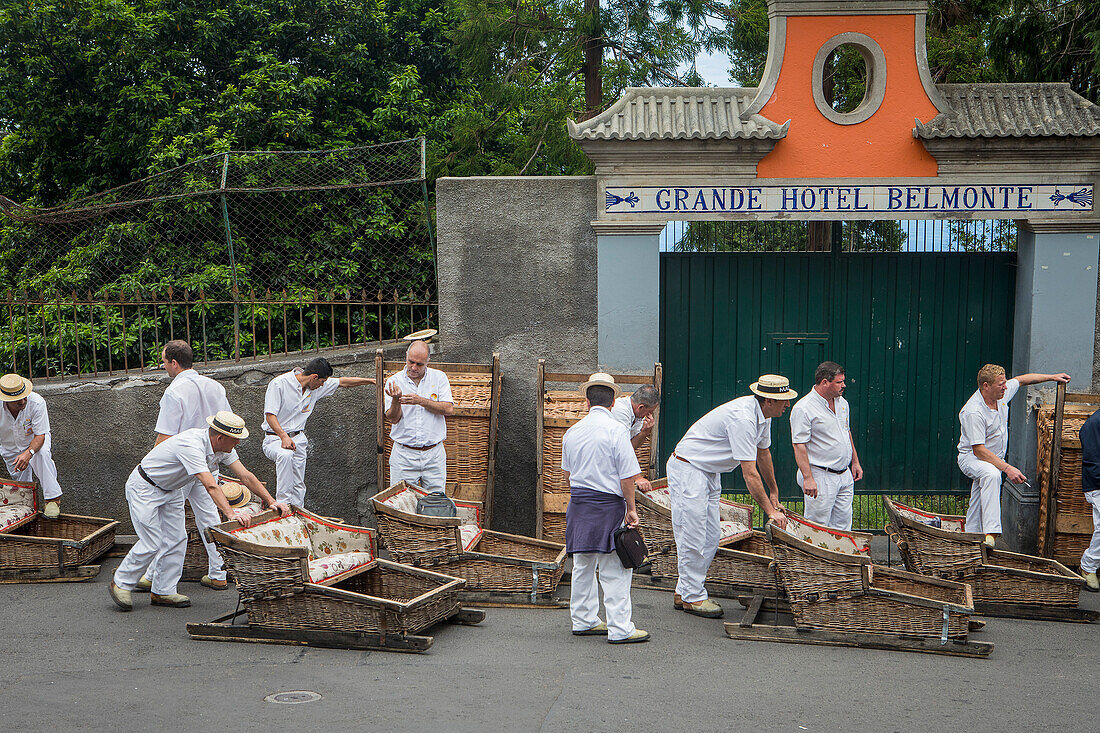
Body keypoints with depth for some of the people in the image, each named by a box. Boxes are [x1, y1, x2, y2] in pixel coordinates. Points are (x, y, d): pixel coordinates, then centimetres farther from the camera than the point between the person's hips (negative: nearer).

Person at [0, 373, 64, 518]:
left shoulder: (37, 402, -33)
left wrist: (28, 453, -48)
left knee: (42, 453, -37)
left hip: (36, 441, -2)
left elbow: (40, 435, -28)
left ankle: (53, 498, -29)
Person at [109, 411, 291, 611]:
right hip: (144, 488, -9)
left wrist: (271, 501, -16)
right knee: (152, 542, -11)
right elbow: (211, 486, -45)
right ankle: (120, 584, 7)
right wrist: (231, 512, -52)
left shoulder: (223, 448, -10)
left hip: (171, 490, 9)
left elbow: (246, 476, -9)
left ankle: (163, 592, 10)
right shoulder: (192, 446, -36)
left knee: (176, 539, 2)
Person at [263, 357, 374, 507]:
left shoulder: (317, 386, 3)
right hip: (275, 437, -7)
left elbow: (343, 382, 15)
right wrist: (284, 437, -34)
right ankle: (283, 503, -36)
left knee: (298, 487, 2)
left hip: (298, 439, 7)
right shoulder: (278, 384, -17)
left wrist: (371, 380, 16)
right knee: (285, 455, -38)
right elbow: (270, 415, -21)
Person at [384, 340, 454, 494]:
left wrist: (421, 400, -17)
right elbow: (393, 418, -6)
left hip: (434, 454, 0)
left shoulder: (439, 377, 2)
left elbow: (449, 409, -8)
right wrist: (395, 399, -25)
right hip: (403, 455, 0)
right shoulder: (394, 381, 1)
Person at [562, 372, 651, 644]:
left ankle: (583, 620, 25)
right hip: (608, 504, -6)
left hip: (578, 503, 6)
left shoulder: (572, 432, 7)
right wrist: (631, 509, -3)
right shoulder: (616, 430, -12)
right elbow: (627, 476, -13)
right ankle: (620, 629, -1)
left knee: (583, 566, 16)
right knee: (614, 570, -2)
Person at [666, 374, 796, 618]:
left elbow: (763, 454, 20)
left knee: (711, 536, 8)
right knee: (693, 536, -7)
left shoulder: (762, 415, 2)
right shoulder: (742, 418, -29)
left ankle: (684, 592, 16)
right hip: (687, 468, -10)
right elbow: (750, 474, -28)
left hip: (710, 472, 10)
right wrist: (770, 511, -24)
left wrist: (774, 493, 28)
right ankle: (693, 597, 3)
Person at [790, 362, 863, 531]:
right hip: (820, 477, -8)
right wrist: (808, 478, -23)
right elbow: (799, 446, -18)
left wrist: (855, 462, 21)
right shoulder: (803, 409, -15)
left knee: (843, 526, 9)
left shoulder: (842, 403, 11)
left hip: (845, 475, 8)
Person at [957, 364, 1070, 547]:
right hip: (972, 457, -9)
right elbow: (978, 450, -31)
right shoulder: (973, 412, -29)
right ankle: (990, 534, -46)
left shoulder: (1003, 392, -5)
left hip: (994, 458, 9)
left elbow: (1021, 380, 18)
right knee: (991, 474, -38)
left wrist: (1052, 377, 20)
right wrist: (1007, 468, -37)